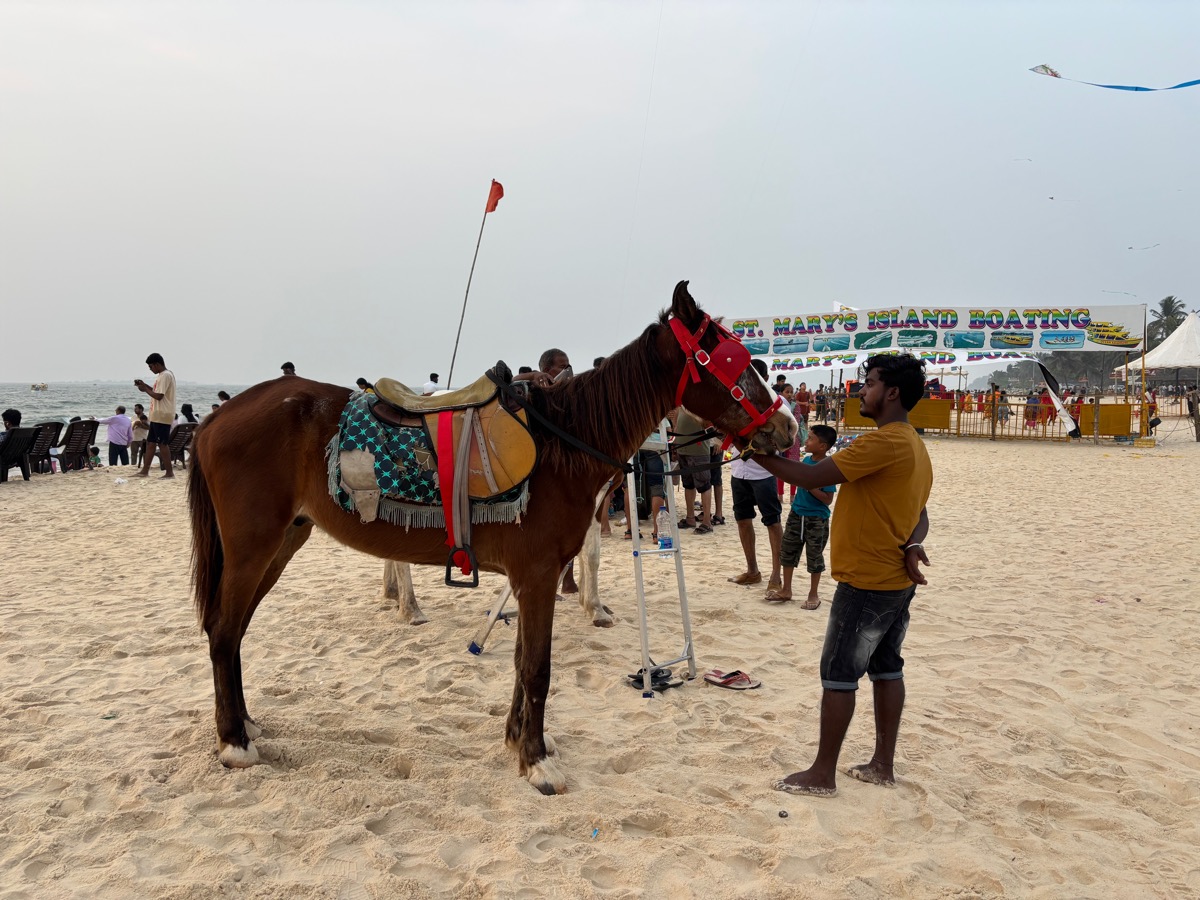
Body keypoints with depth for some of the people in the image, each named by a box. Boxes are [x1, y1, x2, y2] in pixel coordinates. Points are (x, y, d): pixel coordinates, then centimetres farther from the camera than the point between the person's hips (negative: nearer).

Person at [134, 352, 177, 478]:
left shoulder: (165, 375, -16)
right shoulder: (164, 375, 16)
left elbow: (158, 396, -21)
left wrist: (145, 389, -7)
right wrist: (145, 385, 12)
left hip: (162, 416, -10)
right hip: (157, 415, 10)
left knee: (162, 444, -6)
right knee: (150, 442, 13)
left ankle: (169, 472, -2)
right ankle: (145, 471, 18)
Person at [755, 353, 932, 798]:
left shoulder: (883, 442, -20)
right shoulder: (915, 446, 13)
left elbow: (809, 477, -23)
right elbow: (919, 514, 15)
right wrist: (912, 546, -5)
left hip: (866, 582, -10)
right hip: (897, 581, 10)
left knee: (838, 675, -1)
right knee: (886, 669, 15)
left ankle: (822, 773, 8)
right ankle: (883, 764, 24)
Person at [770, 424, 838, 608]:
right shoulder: (806, 460, 2)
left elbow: (828, 499, -21)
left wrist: (810, 487, -26)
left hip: (817, 519, -7)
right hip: (797, 514, 7)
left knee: (814, 557, 7)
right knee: (788, 552, 14)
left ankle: (813, 595, 22)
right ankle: (786, 590, 28)